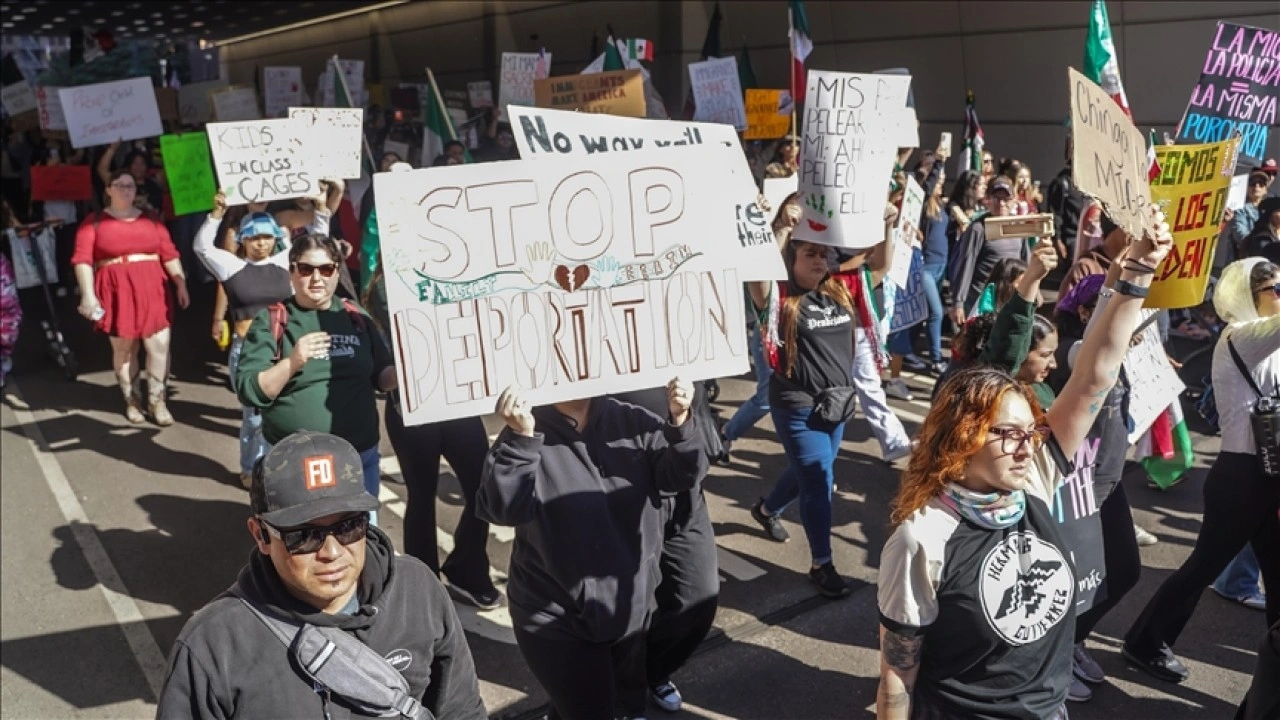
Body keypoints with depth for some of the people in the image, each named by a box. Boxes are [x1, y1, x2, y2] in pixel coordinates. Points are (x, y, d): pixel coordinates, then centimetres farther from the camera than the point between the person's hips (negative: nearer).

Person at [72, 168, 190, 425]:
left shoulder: (151, 218, 10)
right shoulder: (94, 221, 3)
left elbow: (169, 254, 9)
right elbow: (82, 259, -4)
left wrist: (181, 285, 4)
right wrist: (88, 294, -13)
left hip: (152, 290, 2)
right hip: (116, 293, -2)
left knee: (159, 347, -2)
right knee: (123, 348, 7)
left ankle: (157, 401, 11)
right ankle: (132, 401, 22)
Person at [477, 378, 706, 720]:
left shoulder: (632, 422, -5)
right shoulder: (523, 434, -14)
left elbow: (681, 475, -8)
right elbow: (502, 509, -26)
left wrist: (680, 422, -26)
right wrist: (521, 439, -40)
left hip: (632, 607, 4)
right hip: (557, 620, -4)